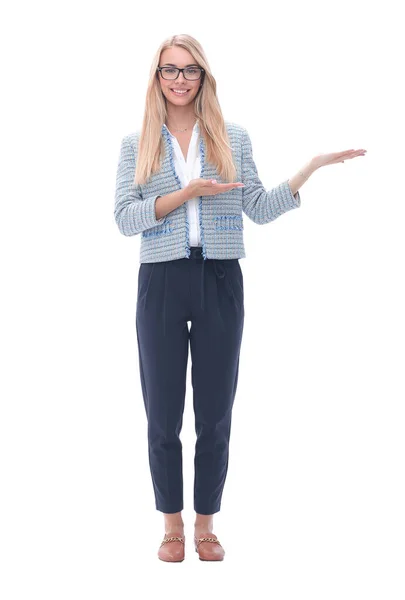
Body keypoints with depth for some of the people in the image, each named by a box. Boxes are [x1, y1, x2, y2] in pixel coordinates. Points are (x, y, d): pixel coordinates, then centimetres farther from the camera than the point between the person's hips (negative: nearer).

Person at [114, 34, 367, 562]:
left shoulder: (233, 138, 7)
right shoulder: (137, 144, 5)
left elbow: (259, 210, 5)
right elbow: (125, 219, -5)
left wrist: (311, 168, -4)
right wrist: (188, 192, -15)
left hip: (220, 282, 1)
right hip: (162, 283, 0)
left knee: (216, 415, 7)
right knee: (163, 417, 7)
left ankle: (206, 524, 22)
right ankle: (173, 524, 22)